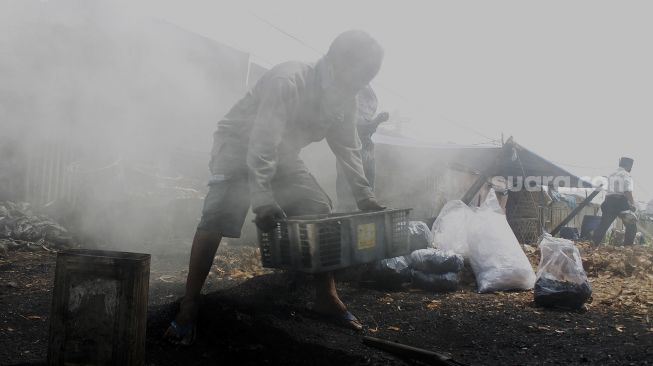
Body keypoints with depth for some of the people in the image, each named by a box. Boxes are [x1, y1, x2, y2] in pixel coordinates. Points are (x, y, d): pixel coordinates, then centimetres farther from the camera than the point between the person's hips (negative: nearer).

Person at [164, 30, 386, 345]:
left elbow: (348, 149, 2)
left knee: (320, 210, -3)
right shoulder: (288, 81, -33)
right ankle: (188, 306, -18)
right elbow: (262, 143, -39)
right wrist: (263, 202, -46)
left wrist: (366, 199, -5)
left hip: (282, 153, 7)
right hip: (239, 144, -7)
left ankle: (326, 297, 6)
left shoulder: (343, 99, -7)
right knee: (216, 215, -25)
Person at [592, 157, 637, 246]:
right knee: (631, 226, 8)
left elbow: (610, 191, 15)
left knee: (603, 225, 6)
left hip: (609, 202, 6)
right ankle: (627, 246, 4)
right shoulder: (627, 176, -3)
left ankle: (594, 244, 2)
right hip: (622, 203, -6)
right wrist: (633, 205, -10)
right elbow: (628, 192, -14)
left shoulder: (611, 176, 17)